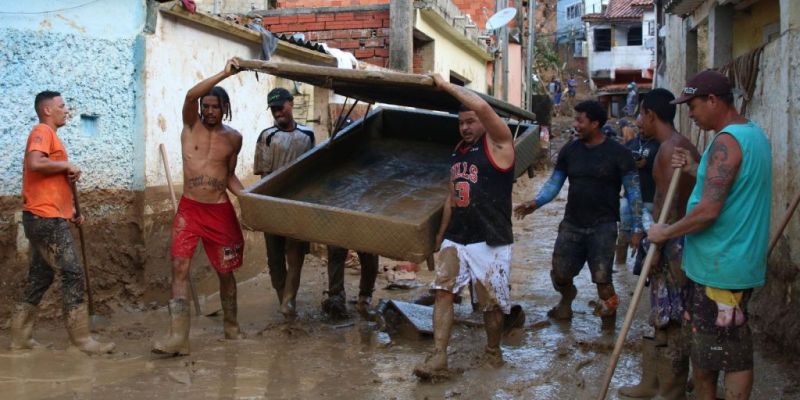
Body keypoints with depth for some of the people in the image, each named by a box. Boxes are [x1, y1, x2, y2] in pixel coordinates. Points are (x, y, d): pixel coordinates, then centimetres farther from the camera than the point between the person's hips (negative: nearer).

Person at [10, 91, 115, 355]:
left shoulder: (49, 134, 22)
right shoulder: (42, 131, -7)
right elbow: (35, 163, -27)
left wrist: (69, 211, 18)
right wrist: (67, 166, -13)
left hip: (46, 218, 10)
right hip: (46, 218, -10)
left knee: (40, 277, 13)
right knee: (73, 275, -8)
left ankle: (21, 338, 19)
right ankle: (81, 339, -5)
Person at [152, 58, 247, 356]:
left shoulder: (233, 138, 5)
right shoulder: (191, 125, 0)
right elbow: (190, 95, -20)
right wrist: (224, 74, -26)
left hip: (220, 211, 1)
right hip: (189, 209, -1)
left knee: (226, 272, 9)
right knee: (179, 268, -12)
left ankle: (231, 326, 28)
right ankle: (178, 337, -14)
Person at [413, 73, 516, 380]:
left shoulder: (498, 144, -6)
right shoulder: (458, 152, 16)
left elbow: (482, 106, -24)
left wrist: (447, 86, -14)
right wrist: (441, 235, 24)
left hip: (489, 241, -6)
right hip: (456, 239, 6)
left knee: (492, 303, 4)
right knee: (443, 290, -8)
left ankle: (493, 352, 26)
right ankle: (438, 359, -9)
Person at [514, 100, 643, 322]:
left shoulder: (618, 153, -7)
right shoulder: (569, 150, 4)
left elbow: (633, 191, -4)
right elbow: (554, 182, 7)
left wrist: (637, 227, -9)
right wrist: (536, 202, -11)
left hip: (603, 226, -4)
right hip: (571, 224, 4)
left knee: (601, 277, -10)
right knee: (560, 273, 5)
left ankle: (609, 315, 18)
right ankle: (566, 302, 37)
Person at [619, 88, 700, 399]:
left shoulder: (670, 149, -16)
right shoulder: (680, 147, 15)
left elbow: (670, 205, -21)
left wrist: (656, 248, -19)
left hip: (673, 245, -10)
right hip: (675, 241, 10)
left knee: (671, 322, -2)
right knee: (661, 317, 17)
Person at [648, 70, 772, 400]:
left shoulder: (726, 142, -19)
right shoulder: (753, 134, 12)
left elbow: (708, 211, -26)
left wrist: (666, 232, -13)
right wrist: (696, 170, 11)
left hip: (720, 267, -10)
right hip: (737, 261, 10)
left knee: (731, 353, 0)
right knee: (706, 347, 19)